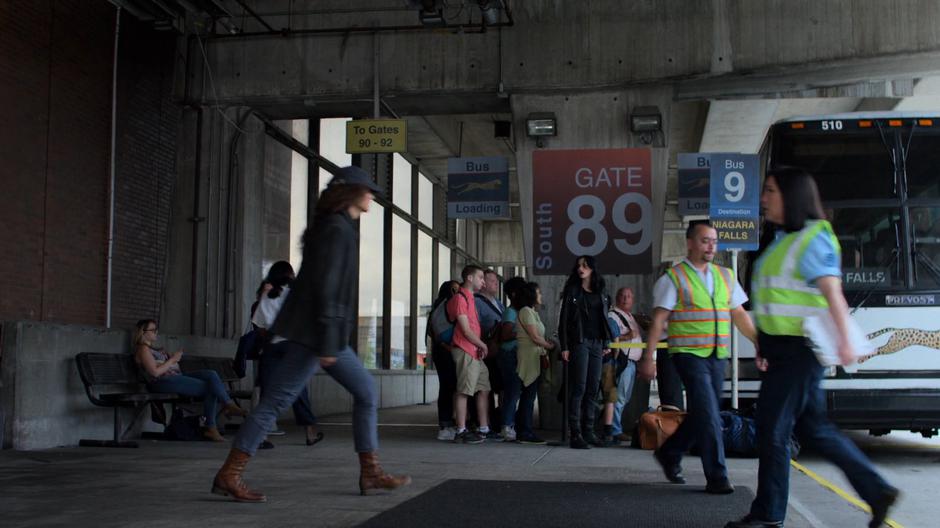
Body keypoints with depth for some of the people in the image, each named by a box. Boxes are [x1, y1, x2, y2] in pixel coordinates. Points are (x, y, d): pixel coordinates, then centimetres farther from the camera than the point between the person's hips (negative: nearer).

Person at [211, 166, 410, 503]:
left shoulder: (339, 227, 17)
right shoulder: (336, 229, -13)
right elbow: (325, 286, -21)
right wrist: (327, 342, -24)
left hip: (328, 334, 11)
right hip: (314, 333, -11)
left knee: (366, 393, 11)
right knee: (276, 400, -7)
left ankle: (371, 474, 14)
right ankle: (228, 475, -2)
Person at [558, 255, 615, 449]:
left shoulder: (601, 293, 16)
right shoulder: (572, 291, 3)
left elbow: (604, 319, 19)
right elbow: (564, 319, -1)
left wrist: (605, 344, 10)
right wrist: (564, 347, -9)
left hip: (597, 344, 5)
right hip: (579, 342, -5)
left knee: (592, 388, 5)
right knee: (578, 388, -8)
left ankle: (588, 431, 11)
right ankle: (575, 434, -9)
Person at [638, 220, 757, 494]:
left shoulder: (725, 276, 14)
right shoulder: (673, 278, -4)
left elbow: (739, 314, 16)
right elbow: (658, 320, -7)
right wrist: (648, 358, -12)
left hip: (717, 356, 6)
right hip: (689, 355, -6)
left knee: (701, 415, 13)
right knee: (708, 415, -11)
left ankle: (669, 453, 35)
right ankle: (716, 477, -4)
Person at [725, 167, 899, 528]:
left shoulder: (812, 238, -12)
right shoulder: (784, 240, 17)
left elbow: (832, 292, -20)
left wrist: (844, 340, -28)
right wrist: (765, 343, 20)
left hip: (800, 350, -10)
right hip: (784, 349, 10)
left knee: (773, 428, -3)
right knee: (812, 428, 14)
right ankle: (877, 491, 20)